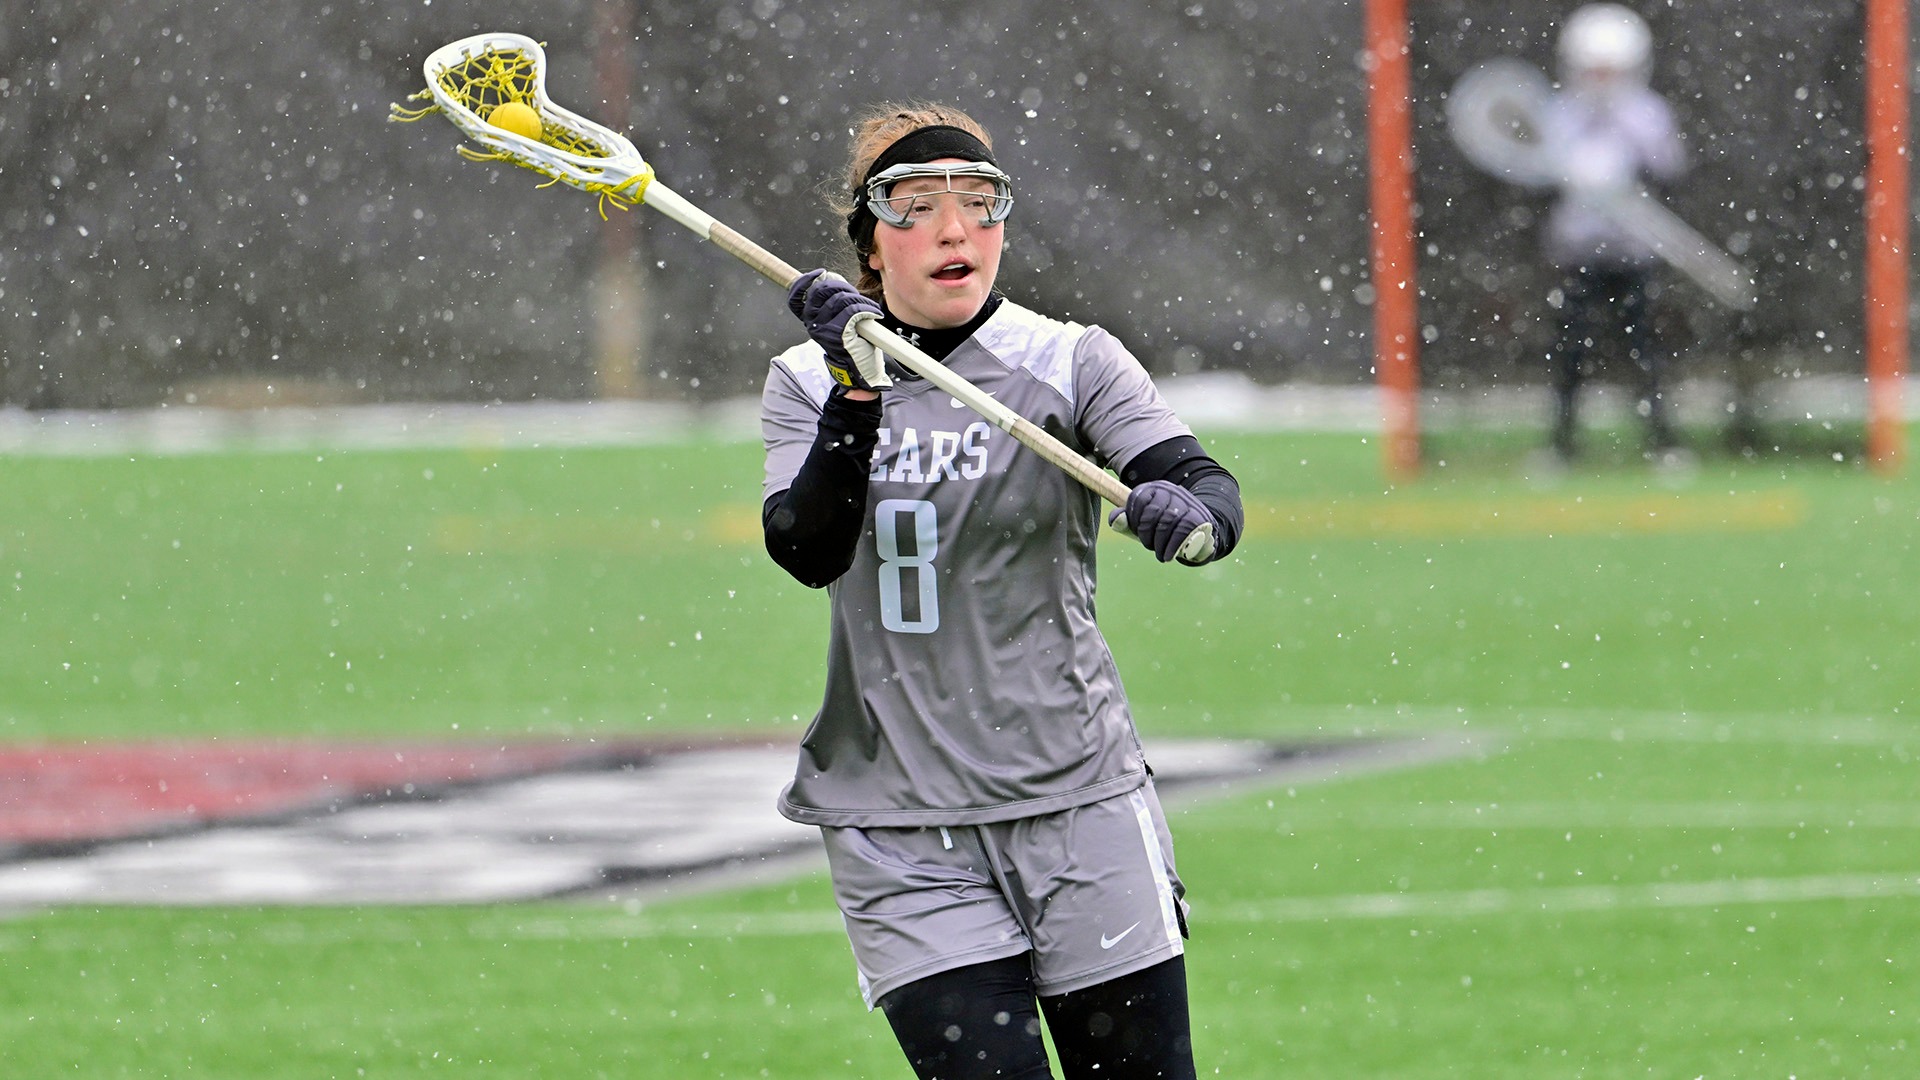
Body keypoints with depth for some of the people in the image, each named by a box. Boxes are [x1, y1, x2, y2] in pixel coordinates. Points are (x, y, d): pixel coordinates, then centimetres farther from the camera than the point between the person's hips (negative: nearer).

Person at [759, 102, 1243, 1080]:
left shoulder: (1070, 364, 1)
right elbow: (809, 552, -13)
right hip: (896, 832, 0)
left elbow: (1209, 487, -15)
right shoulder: (806, 384, 5)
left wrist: (1190, 512, -39)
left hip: (1079, 805, 0)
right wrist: (857, 394, -26)